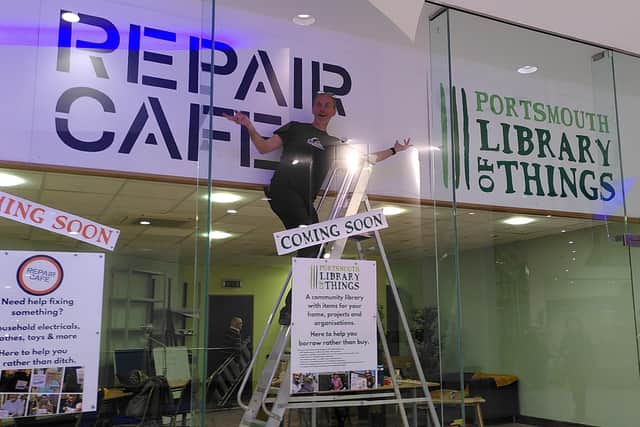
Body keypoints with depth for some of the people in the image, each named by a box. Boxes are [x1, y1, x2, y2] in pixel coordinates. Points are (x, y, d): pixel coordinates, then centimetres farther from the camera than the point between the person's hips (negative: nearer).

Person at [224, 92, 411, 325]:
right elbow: (264, 147, 10)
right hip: (283, 190, -5)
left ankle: (289, 309, -4)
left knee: (313, 251, -9)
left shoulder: (335, 143, 26)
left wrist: (394, 150, 29)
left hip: (305, 201, 5)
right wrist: (250, 127, -7)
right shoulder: (296, 128, 16)